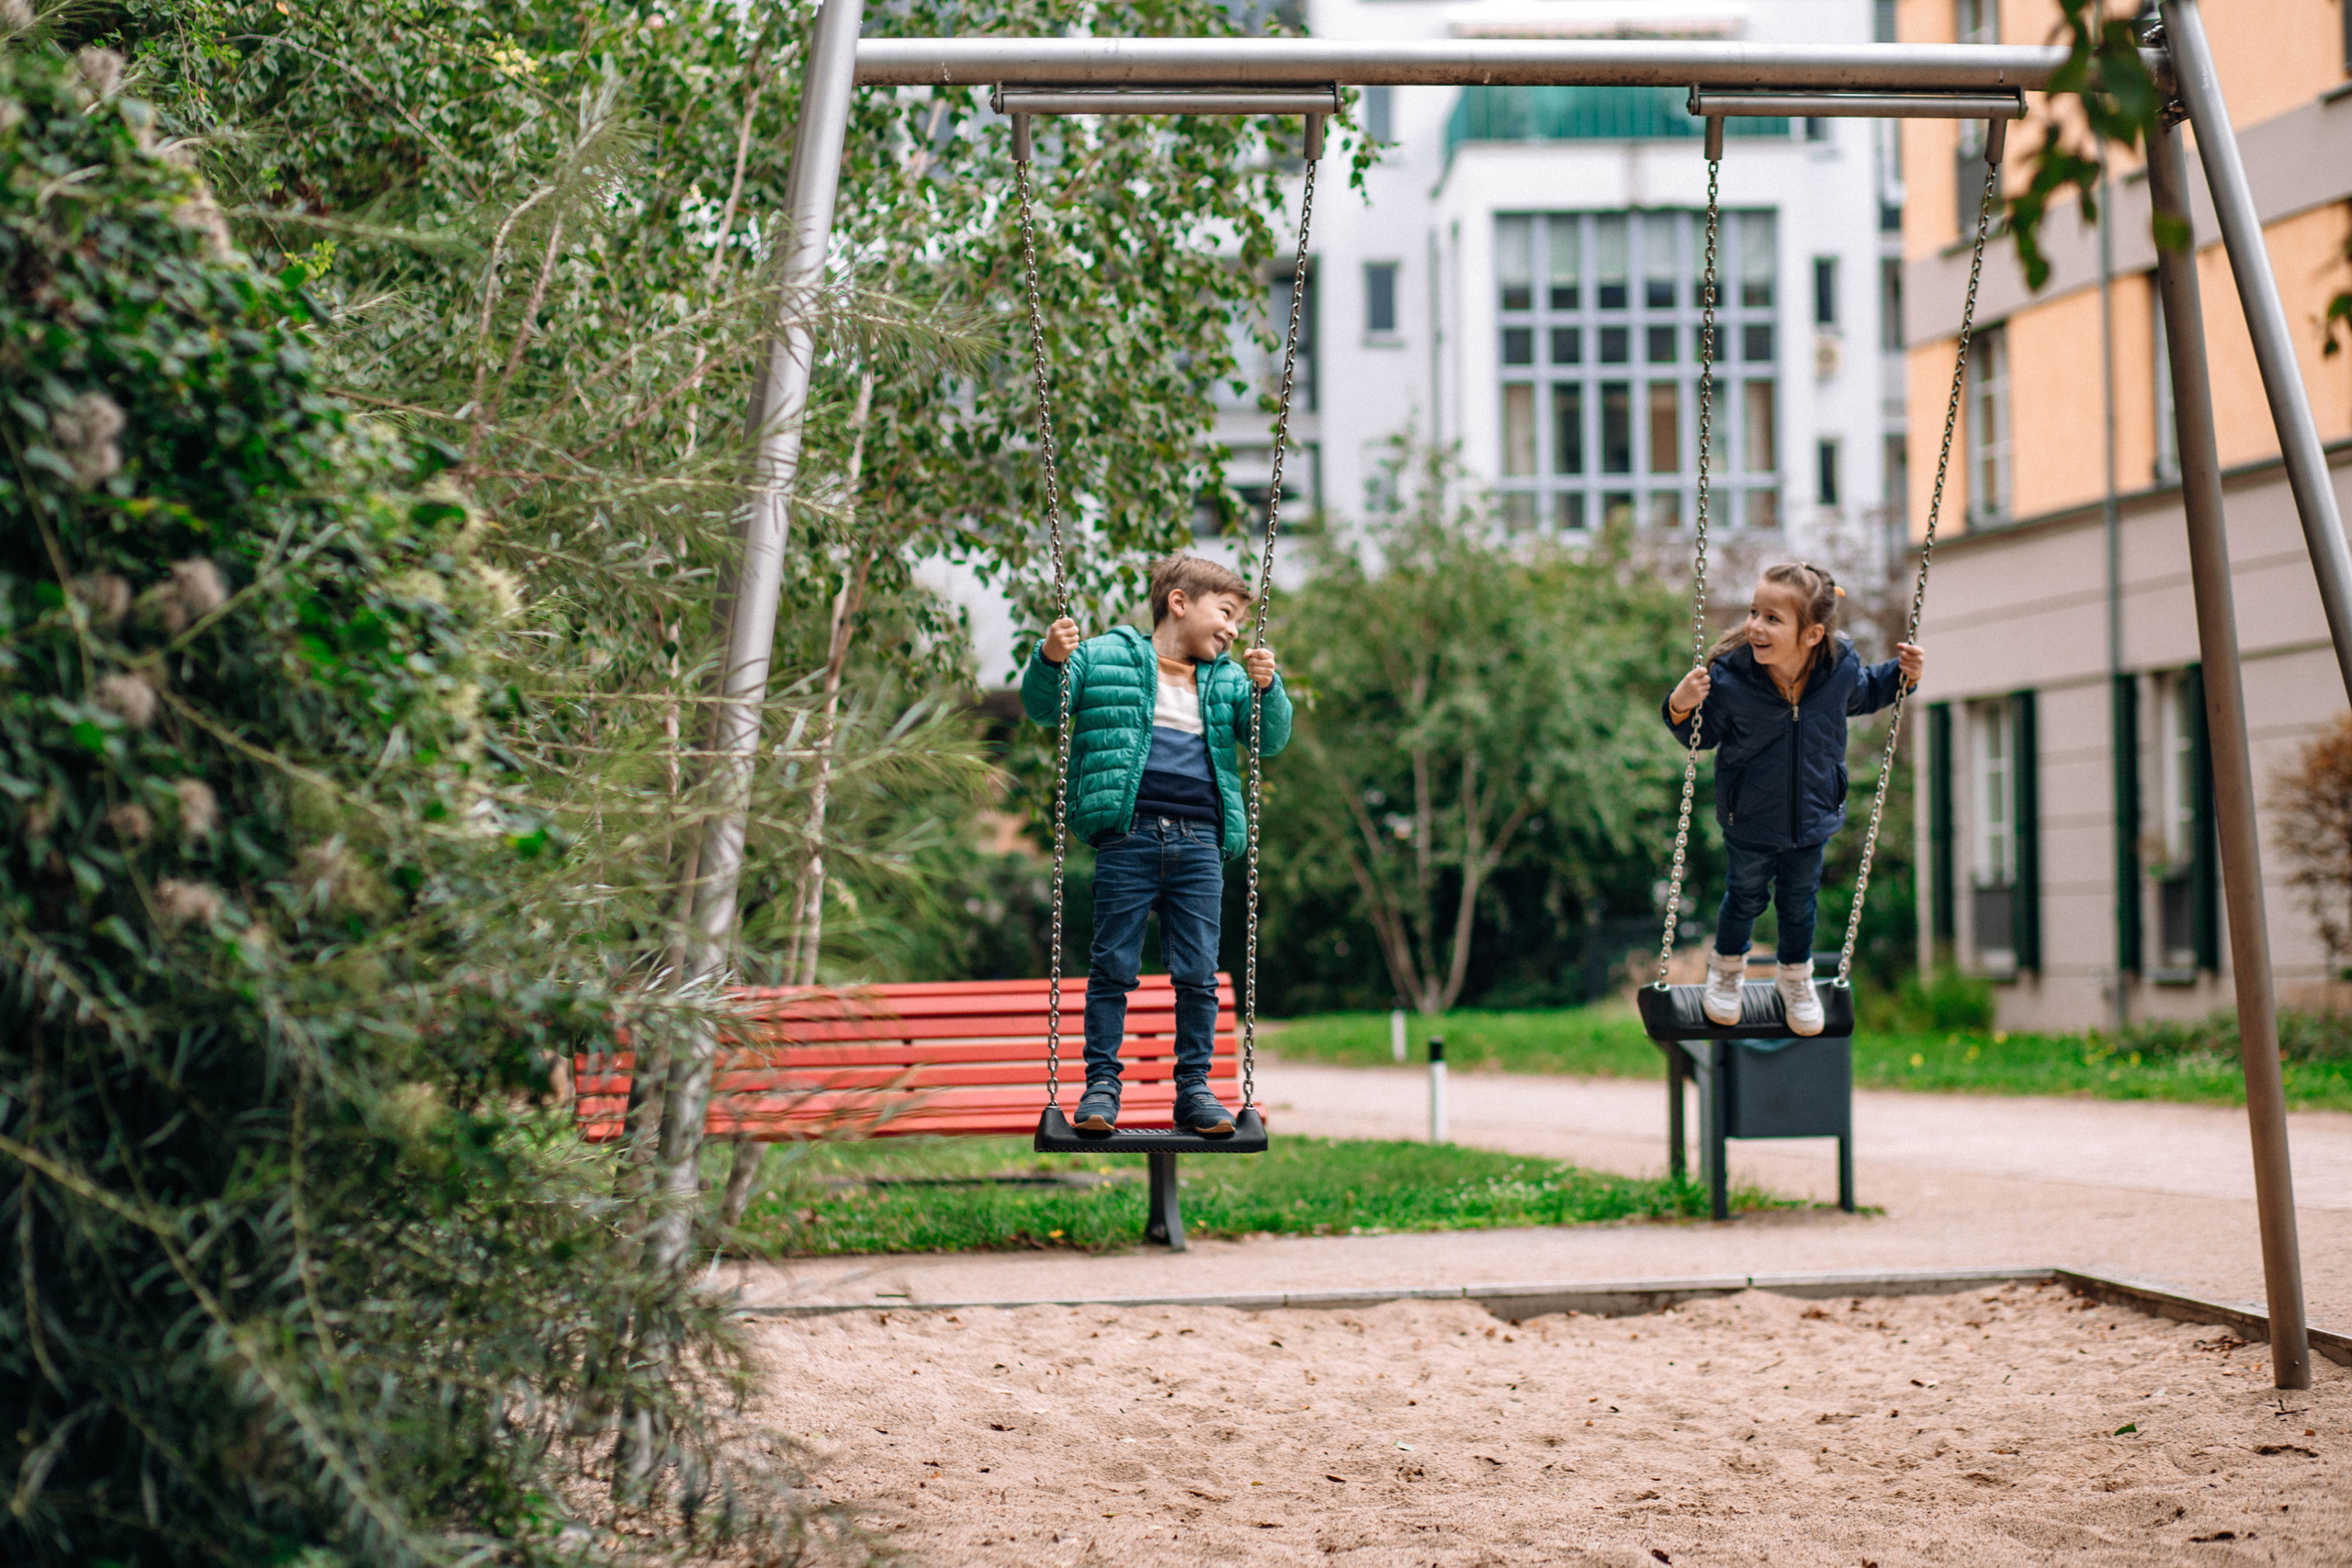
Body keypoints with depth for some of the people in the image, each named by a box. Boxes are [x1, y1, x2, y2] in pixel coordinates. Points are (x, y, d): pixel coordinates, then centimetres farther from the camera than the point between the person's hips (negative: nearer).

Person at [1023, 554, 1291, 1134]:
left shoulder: (1227, 681, 21)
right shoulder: (1106, 657, 9)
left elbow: (1270, 739, 11)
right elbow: (1042, 707, 6)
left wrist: (1266, 689, -8)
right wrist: (1051, 660, -15)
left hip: (1199, 841, 3)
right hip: (1127, 832, -3)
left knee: (1198, 972, 2)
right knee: (1113, 965, -2)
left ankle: (1194, 1087, 9)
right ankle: (1101, 1082, 5)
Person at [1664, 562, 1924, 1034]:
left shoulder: (1840, 667, -22)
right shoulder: (1729, 678, -31)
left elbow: (1862, 694, 4)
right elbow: (1703, 736, -15)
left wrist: (1901, 675, -10)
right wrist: (1682, 709, -34)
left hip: (1812, 816, 2)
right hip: (1749, 821, -2)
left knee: (1799, 899, 23)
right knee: (1746, 896, 20)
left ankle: (1795, 977, 51)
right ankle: (1727, 966, 51)